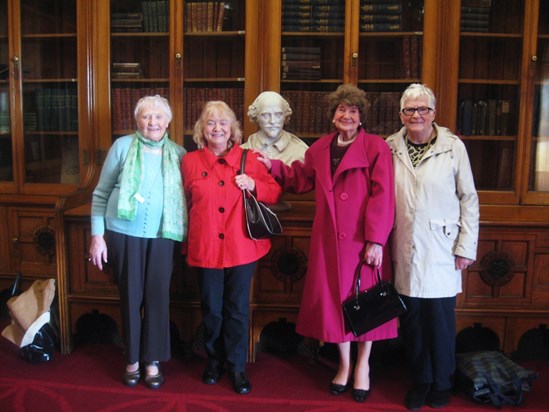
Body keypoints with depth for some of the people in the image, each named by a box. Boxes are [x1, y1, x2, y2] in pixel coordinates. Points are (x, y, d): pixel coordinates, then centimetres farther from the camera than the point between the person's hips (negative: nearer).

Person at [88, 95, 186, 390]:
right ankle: (133, 359, 25)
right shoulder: (122, 146, -1)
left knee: (157, 295, 5)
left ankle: (153, 360, 21)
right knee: (130, 296, 8)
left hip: (162, 236, 1)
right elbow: (101, 193, 1)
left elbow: (186, 196, 10)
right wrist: (97, 235, -3)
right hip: (123, 234, -1)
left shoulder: (178, 153, 5)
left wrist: (184, 234, 1)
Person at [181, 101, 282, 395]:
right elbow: (185, 204, 11)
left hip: (241, 247, 0)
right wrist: (186, 244, 9)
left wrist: (254, 186, -13)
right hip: (206, 248, 1)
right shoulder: (190, 162, 3)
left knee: (238, 309, 8)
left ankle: (237, 366, 24)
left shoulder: (249, 159, 1)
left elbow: (275, 194, 6)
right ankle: (214, 361, 32)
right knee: (211, 309, 11)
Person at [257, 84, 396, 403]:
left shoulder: (376, 147, -5)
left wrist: (376, 239, -16)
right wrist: (272, 166, 10)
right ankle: (344, 365, 29)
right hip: (329, 239, 4)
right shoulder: (320, 148, 11)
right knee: (335, 298, 11)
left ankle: (362, 365, 27)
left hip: (363, 239, -4)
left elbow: (382, 196, -11)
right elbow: (302, 179, 21)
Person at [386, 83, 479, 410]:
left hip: (441, 251, -2)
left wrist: (467, 246, -2)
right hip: (405, 252, 2)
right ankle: (420, 381, 30)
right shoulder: (390, 148, 3)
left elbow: (469, 199, 0)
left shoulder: (453, 146, -3)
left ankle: (442, 384, 27)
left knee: (441, 319, 5)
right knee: (412, 320, 10)